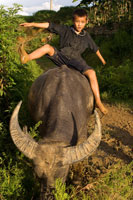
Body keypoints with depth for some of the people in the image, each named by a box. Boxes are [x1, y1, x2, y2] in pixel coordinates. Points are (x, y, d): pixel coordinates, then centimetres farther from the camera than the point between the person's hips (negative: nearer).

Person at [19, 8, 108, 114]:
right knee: (47, 47, -24)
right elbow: (50, 25, -4)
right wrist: (32, 24, -10)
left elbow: (95, 48, 24)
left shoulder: (86, 36, 9)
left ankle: (98, 101, -21)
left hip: (76, 60, 0)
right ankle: (26, 58, -38)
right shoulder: (66, 30, 3)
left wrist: (101, 59, 35)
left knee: (91, 73, -24)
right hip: (61, 57, 0)